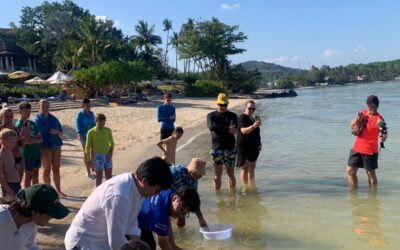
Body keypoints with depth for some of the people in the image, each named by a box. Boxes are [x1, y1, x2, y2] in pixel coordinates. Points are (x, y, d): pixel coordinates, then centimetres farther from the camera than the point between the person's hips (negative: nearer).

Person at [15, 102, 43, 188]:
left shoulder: (32, 123, 10)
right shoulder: (19, 124, -10)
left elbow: (40, 139, 4)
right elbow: (28, 141, -18)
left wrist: (32, 140, -12)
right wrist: (36, 136, -8)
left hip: (37, 151, 6)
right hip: (28, 152, -6)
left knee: (35, 174, 13)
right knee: (28, 175, 1)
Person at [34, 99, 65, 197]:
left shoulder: (53, 118, 9)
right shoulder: (37, 119, -4)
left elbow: (61, 133, 12)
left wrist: (57, 132, -10)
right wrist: (41, 149, -17)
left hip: (56, 146, 4)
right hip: (45, 147, -4)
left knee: (56, 169, 10)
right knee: (47, 169, 5)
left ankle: (58, 190, 19)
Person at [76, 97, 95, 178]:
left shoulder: (91, 113, 7)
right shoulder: (80, 114, -9)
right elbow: (78, 125, -13)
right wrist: (79, 135, -26)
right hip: (84, 136, -5)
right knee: (86, 153, 3)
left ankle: (92, 168, 30)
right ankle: (88, 172, 10)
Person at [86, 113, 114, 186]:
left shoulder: (108, 130, 1)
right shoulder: (91, 132, -7)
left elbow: (112, 143, 10)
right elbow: (87, 147, -2)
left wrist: (111, 152, -5)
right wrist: (89, 160, -4)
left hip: (107, 156, 3)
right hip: (97, 156, -3)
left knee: (109, 176, 5)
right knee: (99, 176, 4)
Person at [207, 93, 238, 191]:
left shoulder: (232, 116, 5)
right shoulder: (211, 116, 5)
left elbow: (233, 131, -11)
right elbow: (212, 127, -15)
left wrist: (220, 129, -16)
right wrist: (227, 129, -15)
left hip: (230, 148, 0)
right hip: (217, 149, 0)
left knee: (231, 173, 6)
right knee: (218, 174, 3)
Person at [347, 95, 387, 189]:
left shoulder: (378, 119, -17)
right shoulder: (362, 113, 3)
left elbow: (384, 131, -32)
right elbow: (352, 126, 9)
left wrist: (383, 137, -56)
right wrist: (357, 120, -12)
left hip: (370, 150, -6)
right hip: (357, 148, 7)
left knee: (371, 173, 0)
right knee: (350, 171, 11)